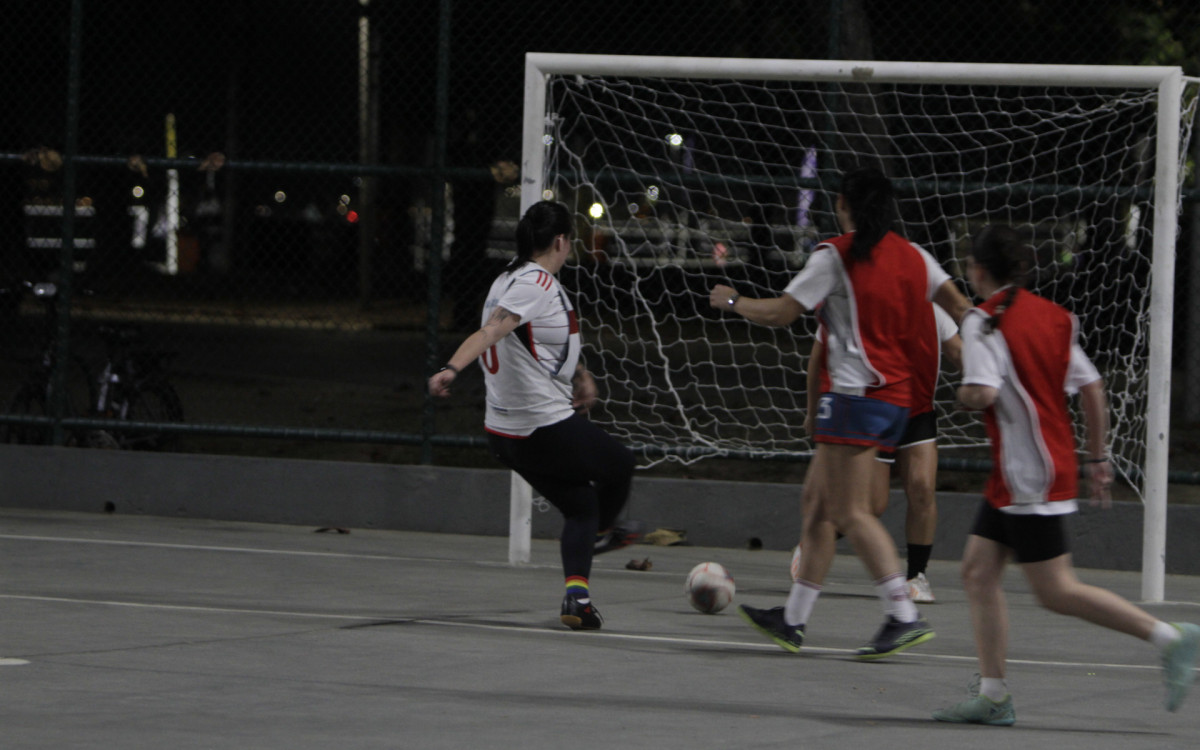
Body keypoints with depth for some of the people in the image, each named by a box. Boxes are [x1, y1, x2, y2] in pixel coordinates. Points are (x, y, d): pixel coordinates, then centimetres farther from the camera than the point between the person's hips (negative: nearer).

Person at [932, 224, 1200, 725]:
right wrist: (1097, 459, 16)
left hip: (1031, 475, -9)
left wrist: (963, 393, -2)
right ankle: (992, 695, 6)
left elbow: (983, 393, -25)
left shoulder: (984, 321, -13)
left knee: (1057, 593, -5)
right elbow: (1091, 388, 9)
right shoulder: (1053, 316, 10)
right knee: (978, 571, 9)